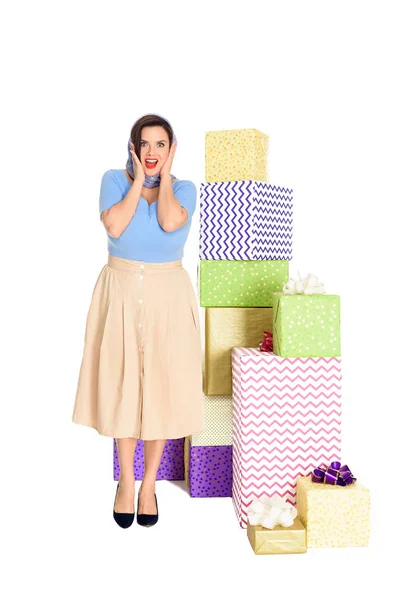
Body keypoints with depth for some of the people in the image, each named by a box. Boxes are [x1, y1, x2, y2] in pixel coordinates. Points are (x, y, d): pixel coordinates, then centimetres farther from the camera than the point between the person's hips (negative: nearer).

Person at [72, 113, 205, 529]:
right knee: (121, 384, 6)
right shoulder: (115, 179, 2)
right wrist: (138, 180, -9)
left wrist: (164, 176, -7)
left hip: (168, 295, 0)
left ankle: (149, 483, 22)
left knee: (162, 385, 4)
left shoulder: (184, 188, 2)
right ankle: (126, 481, 25)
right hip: (121, 292, 0)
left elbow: (170, 221, -20)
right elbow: (114, 226, -16)